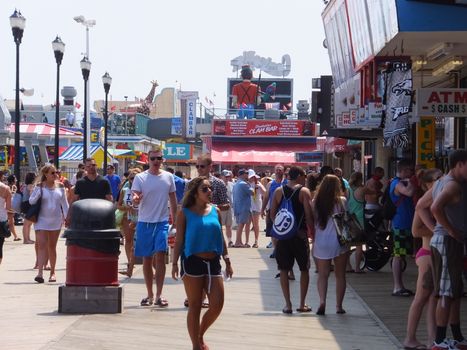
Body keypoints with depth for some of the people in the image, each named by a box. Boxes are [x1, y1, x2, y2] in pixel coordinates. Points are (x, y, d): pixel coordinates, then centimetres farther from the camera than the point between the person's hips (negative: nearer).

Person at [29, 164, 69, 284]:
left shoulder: (60, 186, 4)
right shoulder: (40, 186, -2)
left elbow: (64, 203, 10)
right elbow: (31, 201, -5)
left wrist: (67, 217, 4)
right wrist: (39, 190, -18)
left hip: (56, 220, 2)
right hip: (41, 220, -2)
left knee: (52, 247, 10)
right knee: (42, 246, -12)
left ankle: (52, 272, 19)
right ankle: (40, 272, -19)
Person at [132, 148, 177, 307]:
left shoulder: (168, 177, 4)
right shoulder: (140, 178, -2)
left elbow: (173, 199, 13)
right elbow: (135, 200, -10)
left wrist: (175, 219, 12)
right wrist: (135, 199, -33)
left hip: (162, 222, 0)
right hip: (145, 222, 0)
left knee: (160, 255, -10)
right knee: (147, 258, 7)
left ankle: (159, 295, -8)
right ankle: (150, 295, 17)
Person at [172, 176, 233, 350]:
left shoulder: (215, 211, 8)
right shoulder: (185, 213, -3)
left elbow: (221, 237, 14)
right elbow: (179, 240, -2)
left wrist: (227, 261, 13)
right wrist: (175, 263, -9)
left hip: (213, 262, 4)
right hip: (193, 262, -4)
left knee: (217, 305, 0)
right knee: (195, 306, 3)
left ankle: (200, 335, 25)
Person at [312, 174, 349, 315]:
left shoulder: (315, 203, -2)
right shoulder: (342, 201, -7)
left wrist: (313, 238, 11)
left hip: (320, 244, 1)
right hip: (339, 242, -1)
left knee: (322, 275, 8)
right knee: (340, 275, 10)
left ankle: (322, 300, -13)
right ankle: (339, 305, 11)